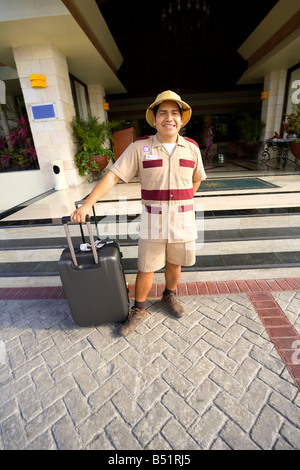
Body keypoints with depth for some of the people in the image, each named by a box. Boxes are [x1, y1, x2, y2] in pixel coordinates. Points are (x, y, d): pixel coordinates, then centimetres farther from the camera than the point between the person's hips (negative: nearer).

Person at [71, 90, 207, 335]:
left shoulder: (191, 148, 1)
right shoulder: (140, 147, -6)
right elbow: (112, 176, -12)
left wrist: (182, 204, 8)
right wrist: (87, 204, -22)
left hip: (183, 220, 2)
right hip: (153, 220, -2)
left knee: (174, 262, 16)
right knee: (146, 268, 6)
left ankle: (169, 297, 43)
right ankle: (138, 310, 29)